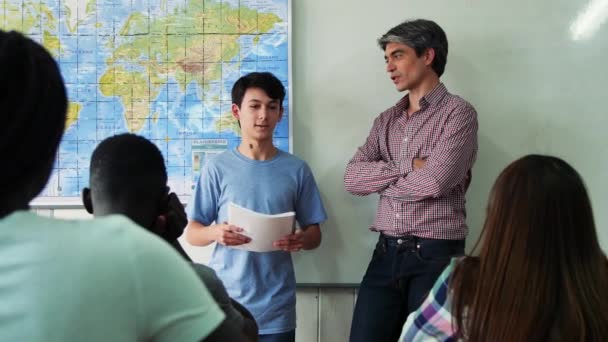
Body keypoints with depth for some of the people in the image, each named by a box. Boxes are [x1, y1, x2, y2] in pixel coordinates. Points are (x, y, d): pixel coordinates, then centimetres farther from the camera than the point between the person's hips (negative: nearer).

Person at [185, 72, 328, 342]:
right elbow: (192, 233, 2)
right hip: (226, 302, -1)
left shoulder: (296, 170, 3)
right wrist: (214, 233, -19)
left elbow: (315, 234, 8)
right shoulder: (217, 167, -1)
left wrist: (301, 240, -14)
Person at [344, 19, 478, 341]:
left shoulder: (458, 113, -5)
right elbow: (352, 178, 2)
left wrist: (383, 181, -2)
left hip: (435, 256, -5)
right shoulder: (385, 120, 14)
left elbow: (435, 181, -18)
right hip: (386, 254, 5)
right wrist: (409, 166, -9)